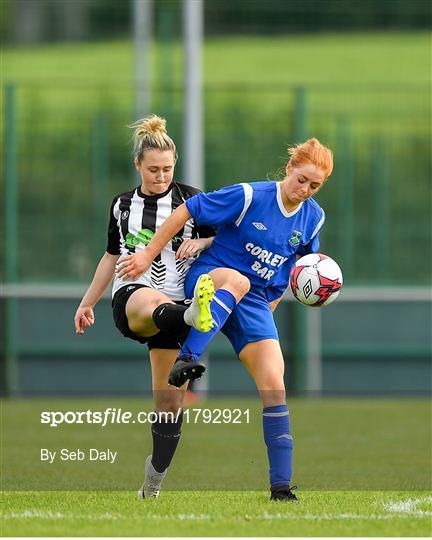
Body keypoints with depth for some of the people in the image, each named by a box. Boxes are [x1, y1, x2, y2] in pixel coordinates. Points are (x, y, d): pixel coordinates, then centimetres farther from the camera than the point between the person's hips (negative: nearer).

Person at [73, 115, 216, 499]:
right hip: (130, 297, 0)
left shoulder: (191, 200, 6)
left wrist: (199, 243, -12)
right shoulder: (123, 205, 14)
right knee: (150, 300, -41)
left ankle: (153, 485, 6)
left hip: (174, 305, 0)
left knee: (169, 400, -4)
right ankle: (195, 316, -75)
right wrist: (87, 303, 28)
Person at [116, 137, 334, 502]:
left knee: (274, 386, -10)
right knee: (236, 280, -43)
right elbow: (186, 211, -12)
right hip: (207, 280, -5)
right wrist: (148, 255, -11)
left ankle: (281, 486, -7)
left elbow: (308, 261, 24)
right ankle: (187, 360, -57)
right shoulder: (249, 197, -15)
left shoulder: (313, 217, 3)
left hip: (255, 301, 5)